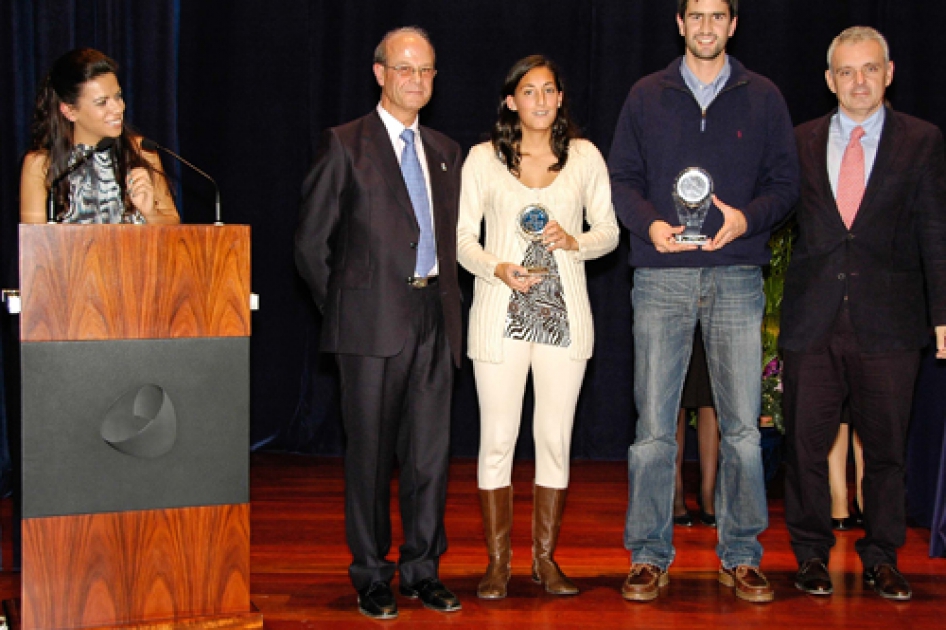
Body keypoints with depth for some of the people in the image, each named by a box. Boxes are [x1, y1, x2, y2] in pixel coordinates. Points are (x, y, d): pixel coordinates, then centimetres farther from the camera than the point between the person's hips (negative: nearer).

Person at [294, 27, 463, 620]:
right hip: (375, 319, -4)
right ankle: (372, 577, 13)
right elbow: (312, 242, 0)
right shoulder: (345, 145, 0)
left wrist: (446, 300, 9)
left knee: (431, 449, 5)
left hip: (435, 318, 4)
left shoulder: (447, 151, 16)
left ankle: (423, 569, 16)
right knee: (371, 452, 2)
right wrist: (342, 310, -2)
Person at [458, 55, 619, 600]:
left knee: (555, 437, 4)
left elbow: (609, 230, 11)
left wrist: (575, 241, -10)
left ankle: (546, 558, 15)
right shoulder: (484, 158, 5)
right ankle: (498, 562, 8)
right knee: (498, 437, -2)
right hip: (501, 311, -1)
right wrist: (497, 268, -14)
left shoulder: (584, 156, 9)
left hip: (564, 310, 1)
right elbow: (461, 234, 4)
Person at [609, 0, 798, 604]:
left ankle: (741, 556, 13)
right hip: (662, 279, 0)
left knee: (743, 427, 1)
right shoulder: (647, 96, 11)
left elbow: (786, 183, 8)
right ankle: (650, 557, 9)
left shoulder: (763, 97, 10)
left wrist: (746, 217, -11)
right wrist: (649, 223, -9)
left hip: (736, 276, 0)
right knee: (654, 428, -1)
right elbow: (622, 177, 9)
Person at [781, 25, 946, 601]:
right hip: (813, 318, 1)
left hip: (888, 321, -1)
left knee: (886, 445, 6)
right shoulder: (801, 142, 10)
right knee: (806, 442, 5)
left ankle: (882, 558, 21)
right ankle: (812, 554, 20)